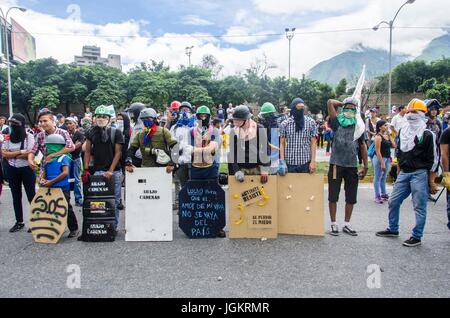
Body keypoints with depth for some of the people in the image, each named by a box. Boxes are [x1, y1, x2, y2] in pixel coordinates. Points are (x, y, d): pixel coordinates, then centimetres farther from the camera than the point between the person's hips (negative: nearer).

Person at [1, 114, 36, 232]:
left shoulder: (29, 137, -8)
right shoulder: (7, 137, 3)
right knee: (16, 196, 10)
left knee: (31, 195, 2)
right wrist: (21, 152, -16)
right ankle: (19, 222, 19)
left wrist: (12, 154, -12)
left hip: (27, 169, -4)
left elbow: (30, 154, -17)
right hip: (12, 170, 4)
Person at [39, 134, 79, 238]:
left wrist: (51, 181, -19)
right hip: (49, 189, 7)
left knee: (67, 208, -2)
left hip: (62, 188, -7)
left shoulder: (64, 158, -5)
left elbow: (65, 172, -15)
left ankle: (74, 229, 10)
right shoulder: (47, 159, 15)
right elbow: (43, 173, 17)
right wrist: (42, 179, -7)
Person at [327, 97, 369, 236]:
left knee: (351, 197, 9)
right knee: (333, 195, 4)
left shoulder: (359, 126, 7)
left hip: (352, 166, 3)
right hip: (336, 164, -3)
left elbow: (363, 146, 12)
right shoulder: (337, 122, 0)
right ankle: (334, 224, 16)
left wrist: (366, 166, 10)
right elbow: (330, 102, -10)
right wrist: (343, 104, 6)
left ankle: (347, 224, 23)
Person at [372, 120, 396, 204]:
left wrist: (389, 135, 4)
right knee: (378, 178, 1)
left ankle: (383, 194, 27)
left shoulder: (387, 136, 10)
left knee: (383, 178, 17)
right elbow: (378, 151, -17)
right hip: (380, 159, -8)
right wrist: (382, 163, -20)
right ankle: (377, 196, 6)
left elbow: (394, 146, 4)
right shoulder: (378, 137, -13)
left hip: (387, 159, 8)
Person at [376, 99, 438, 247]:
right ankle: (393, 230, 26)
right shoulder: (403, 132, 12)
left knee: (419, 207, 1)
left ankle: (417, 237, 10)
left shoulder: (427, 135, -7)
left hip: (419, 174, -6)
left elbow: (432, 158, -7)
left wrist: (430, 179, -9)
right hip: (404, 173, 7)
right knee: (393, 202, 10)